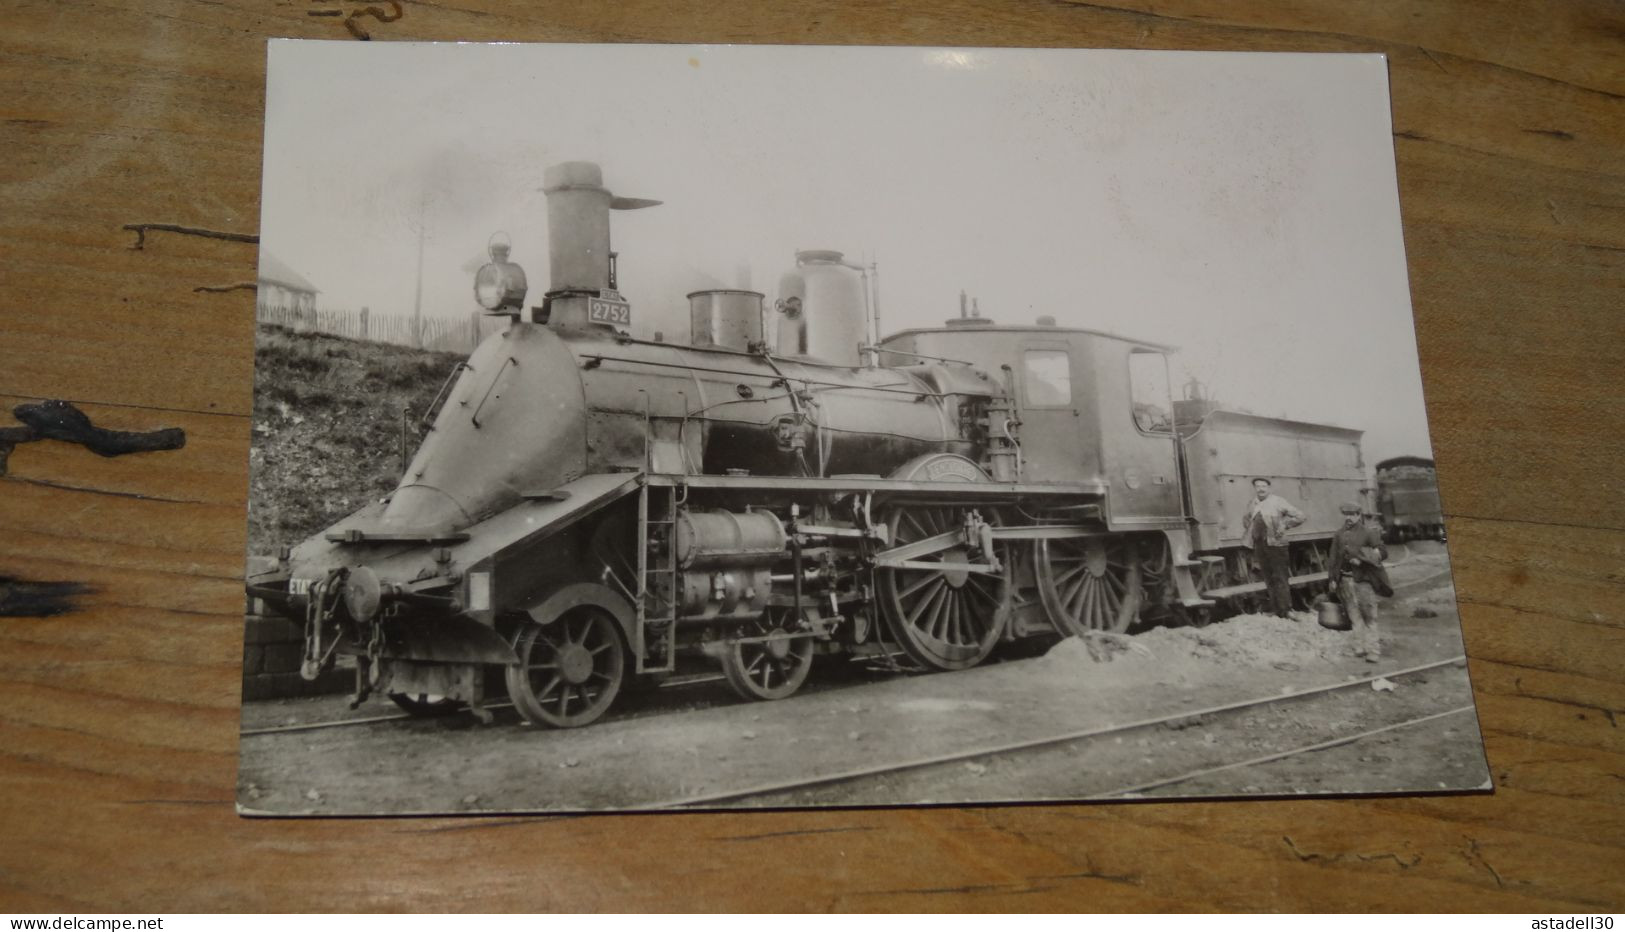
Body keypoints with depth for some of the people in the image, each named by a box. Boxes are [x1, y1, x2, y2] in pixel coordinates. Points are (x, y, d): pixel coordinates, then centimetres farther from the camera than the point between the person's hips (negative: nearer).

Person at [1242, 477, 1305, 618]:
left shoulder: (1277, 502, -5)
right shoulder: (1251, 505, 11)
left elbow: (1299, 516, -3)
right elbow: (1246, 520, 31)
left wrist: (1284, 525, -10)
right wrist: (1248, 525, 11)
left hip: (1275, 543, -5)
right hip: (1259, 545, 5)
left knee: (1280, 577, -8)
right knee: (1269, 579, 9)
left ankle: (1285, 610, -7)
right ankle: (1275, 609, 15)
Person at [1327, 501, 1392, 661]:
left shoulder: (1369, 532, -2)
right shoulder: (1340, 534, 11)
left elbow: (1382, 552, -7)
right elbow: (1334, 558, 15)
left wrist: (1362, 558, -18)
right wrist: (1332, 579, 10)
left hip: (1363, 578, -4)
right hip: (1345, 579, 5)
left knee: (1368, 614, -5)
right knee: (1354, 614, 6)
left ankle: (1372, 648, -2)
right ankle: (1364, 643, 16)